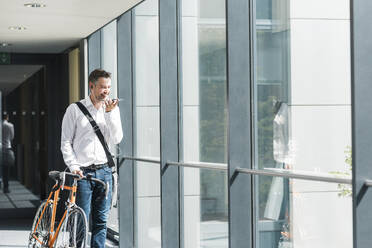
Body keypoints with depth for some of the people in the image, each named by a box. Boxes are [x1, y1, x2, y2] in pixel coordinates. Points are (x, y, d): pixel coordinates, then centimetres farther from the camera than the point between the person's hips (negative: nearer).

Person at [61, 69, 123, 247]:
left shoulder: (112, 109, 10)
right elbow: (66, 142, 0)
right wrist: (74, 166, -10)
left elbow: (116, 140, -1)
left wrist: (109, 113, -9)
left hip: (104, 171, 3)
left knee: (101, 221, 6)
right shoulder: (75, 109, 0)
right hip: (82, 172, -3)